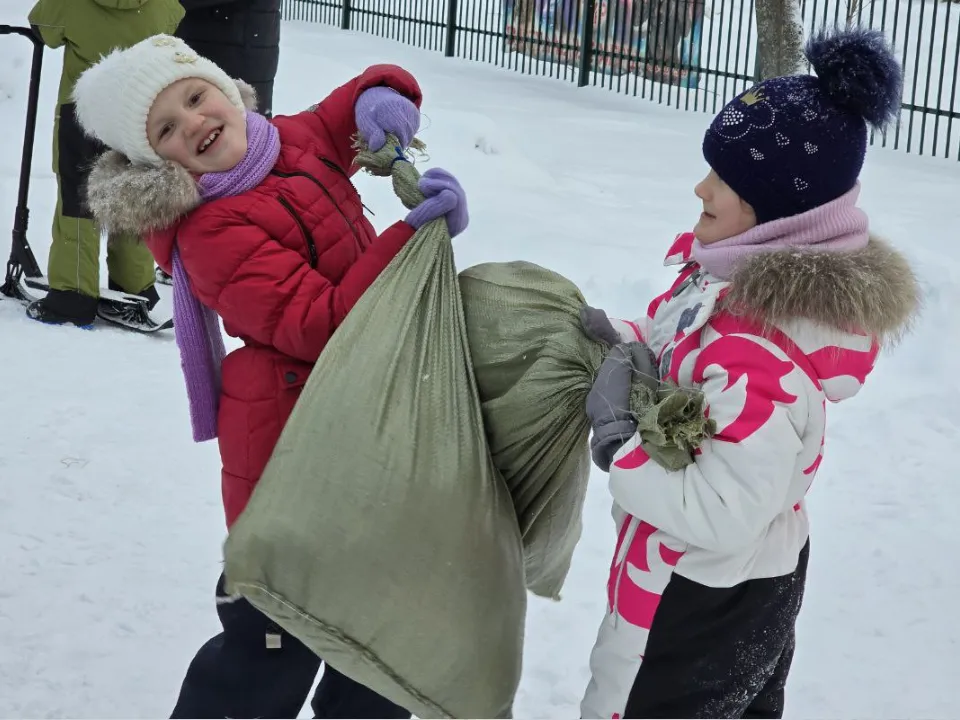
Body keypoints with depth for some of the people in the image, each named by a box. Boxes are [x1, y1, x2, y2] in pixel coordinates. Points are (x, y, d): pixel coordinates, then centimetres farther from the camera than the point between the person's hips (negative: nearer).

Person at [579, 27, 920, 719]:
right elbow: (689, 363, 11)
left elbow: (722, 515, -35)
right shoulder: (767, 271, -6)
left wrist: (616, 437, -25)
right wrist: (626, 341, -6)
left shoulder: (760, 352, -35)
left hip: (698, 610, -9)